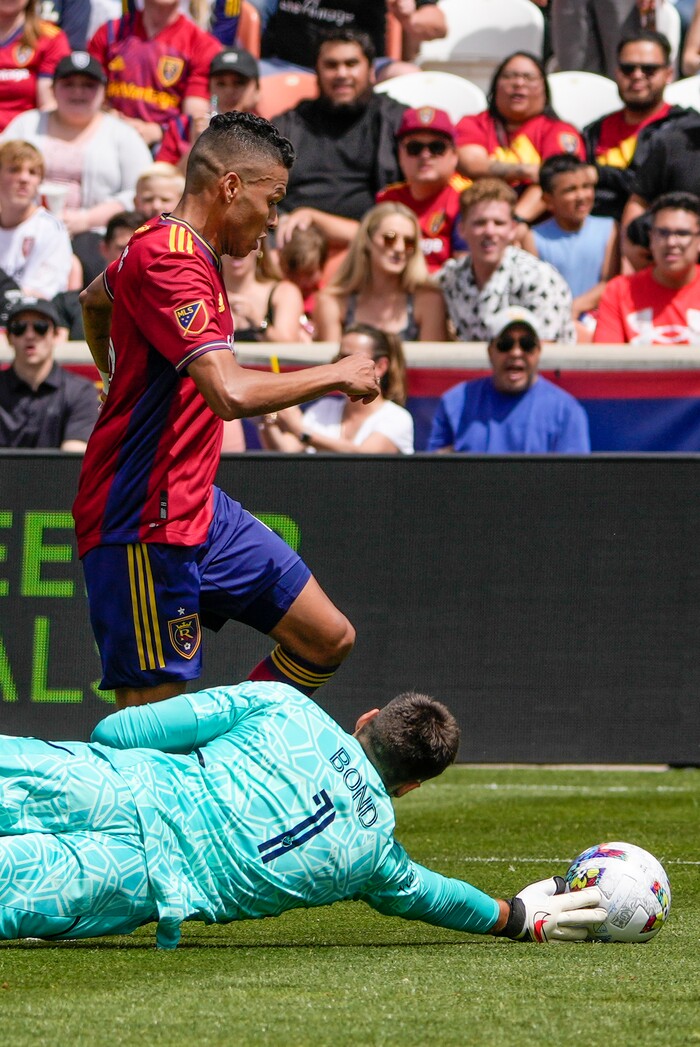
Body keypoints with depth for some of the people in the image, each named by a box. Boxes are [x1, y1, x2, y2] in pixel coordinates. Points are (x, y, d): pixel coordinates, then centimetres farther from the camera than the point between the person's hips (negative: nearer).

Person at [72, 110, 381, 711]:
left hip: (199, 506, 10)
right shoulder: (168, 261, -21)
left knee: (327, 639, 9)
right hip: (144, 525, -10)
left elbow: (94, 301, 36)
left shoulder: (178, 252, 12)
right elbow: (232, 393, -33)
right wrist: (337, 375, -20)